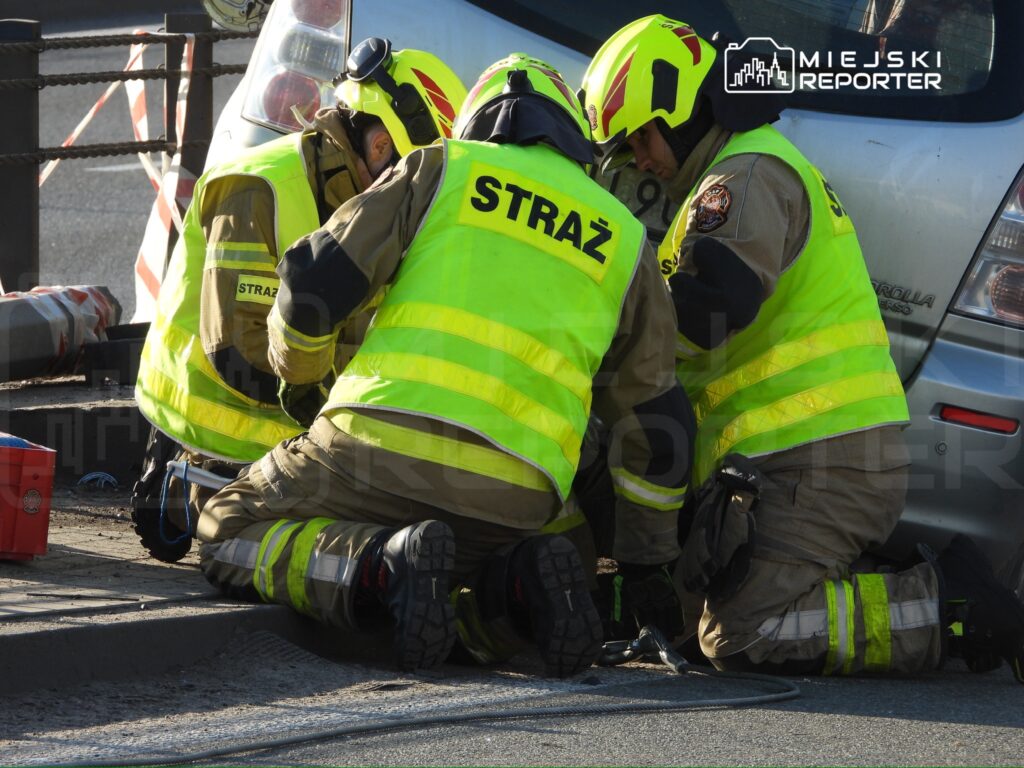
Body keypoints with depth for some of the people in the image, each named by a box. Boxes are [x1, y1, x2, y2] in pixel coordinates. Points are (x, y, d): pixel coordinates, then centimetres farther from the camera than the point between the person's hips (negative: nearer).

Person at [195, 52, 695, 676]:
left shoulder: (441, 169, 13)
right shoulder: (626, 242, 21)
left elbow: (316, 280, 7)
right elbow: (657, 421, 25)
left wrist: (298, 367, 30)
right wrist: (652, 550, 38)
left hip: (385, 442, -3)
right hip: (512, 500, 3)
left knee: (228, 536, 16)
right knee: (486, 625, 30)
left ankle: (382, 567, -14)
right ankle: (521, 585, -8)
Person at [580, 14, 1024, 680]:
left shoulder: (746, 178, -8)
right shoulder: (776, 164, 26)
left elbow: (707, 311, -23)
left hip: (815, 463, -10)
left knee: (738, 637, -15)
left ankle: (949, 607, -13)